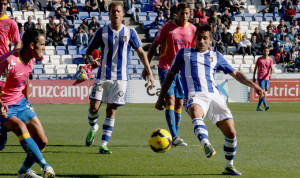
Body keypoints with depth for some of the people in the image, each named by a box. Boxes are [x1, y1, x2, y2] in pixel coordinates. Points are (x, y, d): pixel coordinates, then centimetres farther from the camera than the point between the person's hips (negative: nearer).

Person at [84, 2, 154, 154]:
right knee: (94, 107, -6)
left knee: (111, 110, -4)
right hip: (103, 76, 0)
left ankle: (103, 145, -1)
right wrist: (91, 60, -16)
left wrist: (149, 72, 3)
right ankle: (93, 128, 28)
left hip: (120, 78, 0)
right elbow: (89, 51, 8)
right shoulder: (102, 32, 2)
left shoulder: (130, 32, 2)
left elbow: (141, 52, 10)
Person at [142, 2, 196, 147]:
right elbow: (154, 46, 2)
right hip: (166, 68, -4)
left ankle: (175, 137, 14)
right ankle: (174, 137, -20)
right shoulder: (167, 27, -6)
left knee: (179, 103, 6)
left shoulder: (192, 29, 4)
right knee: (170, 100, -15)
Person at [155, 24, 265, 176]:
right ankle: (207, 146, -63)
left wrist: (252, 85, 17)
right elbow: (171, 74, 26)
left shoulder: (216, 56, 25)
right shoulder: (184, 53, 23)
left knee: (231, 132, -8)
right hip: (195, 95, -3)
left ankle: (228, 167, 12)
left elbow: (235, 73, 29)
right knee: (196, 113, -40)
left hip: (214, 96, 3)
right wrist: (161, 97, 21)